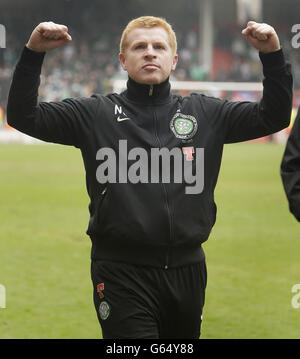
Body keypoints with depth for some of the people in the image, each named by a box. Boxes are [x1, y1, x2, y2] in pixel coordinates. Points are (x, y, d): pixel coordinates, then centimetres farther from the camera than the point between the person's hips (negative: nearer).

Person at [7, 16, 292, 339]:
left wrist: (272, 56, -5)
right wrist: (33, 54, -14)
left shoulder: (205, 113, 10)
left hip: (187, 270, 3)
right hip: (122, 274, -3)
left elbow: (274, 116, 8)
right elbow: (23, 116, -2)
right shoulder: (96, 115, 3)